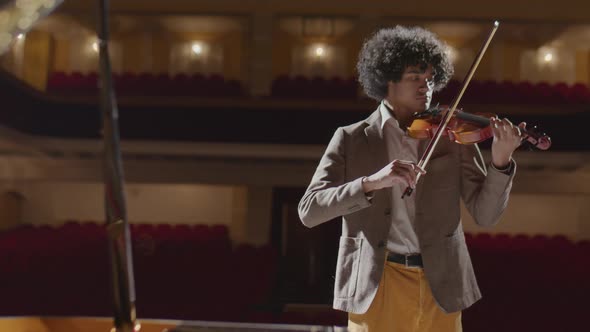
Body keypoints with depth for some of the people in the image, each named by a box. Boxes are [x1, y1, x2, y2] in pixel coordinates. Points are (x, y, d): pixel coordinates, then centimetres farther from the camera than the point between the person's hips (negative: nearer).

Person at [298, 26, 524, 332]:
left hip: (439, 287, 2)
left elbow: (485, 214, 1)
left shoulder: (451, 135, 6)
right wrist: (371, 182, -23)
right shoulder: (351, 139, 2)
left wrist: (500, 161, -16)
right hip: (375, 289, -1)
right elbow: (309, 211, -9)